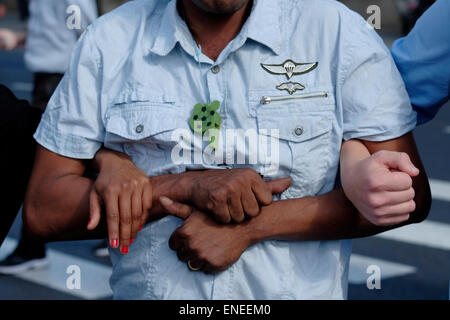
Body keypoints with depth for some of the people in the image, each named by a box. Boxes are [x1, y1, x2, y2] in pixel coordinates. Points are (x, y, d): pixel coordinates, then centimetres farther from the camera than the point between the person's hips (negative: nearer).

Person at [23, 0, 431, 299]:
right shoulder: (108, 43, -3)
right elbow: (42, 210, -6)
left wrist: (250, 227, -18)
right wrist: (189, 186, -19)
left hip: (301, 289, 0)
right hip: (147, 289, 1)